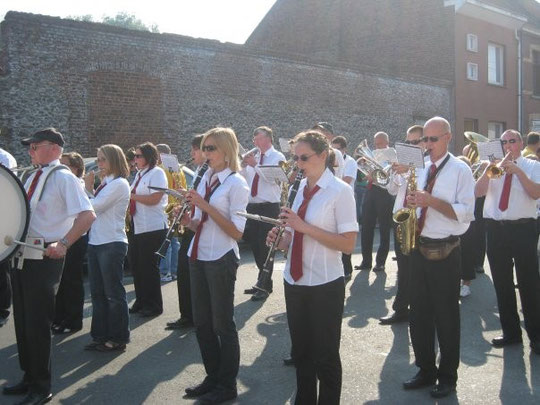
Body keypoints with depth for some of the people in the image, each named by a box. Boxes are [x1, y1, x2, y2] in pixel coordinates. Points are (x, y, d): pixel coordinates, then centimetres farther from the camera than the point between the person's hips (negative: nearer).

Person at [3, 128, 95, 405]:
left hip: (45, 260, -8)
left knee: (37, 324, -1)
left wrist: (63, 244, -31)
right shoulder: (33, 178, 15)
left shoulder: (63, 178, -11)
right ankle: (29, 377, 32)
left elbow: (87, 215, -23)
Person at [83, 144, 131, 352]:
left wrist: (88, 189, -3)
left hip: (112, 244, -9)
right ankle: (101, 336, 23)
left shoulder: (119, 184, -12)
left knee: (114, 293, 1)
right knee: (98, 293, 13)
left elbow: (94, 207, -19)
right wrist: (90, 190, -1)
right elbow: (93, 207, 9)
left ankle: (118, 338, 13)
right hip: (95, 242, 9)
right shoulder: (104, 183, 13)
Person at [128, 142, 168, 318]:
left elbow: (154, 199, -21)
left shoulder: (157, 173, -10)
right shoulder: (139, 174, 16)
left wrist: (131, 195, -14)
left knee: (148, 266, -2)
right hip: (138, 227, 9)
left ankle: (154, 305, 11)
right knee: (136, 265, 13)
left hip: (153, 228, -9)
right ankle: (141, 301, 26)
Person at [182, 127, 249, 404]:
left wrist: (206, 206, -22)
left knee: (222, 323, 5)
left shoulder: (236, 183, -11)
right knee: (202, 322, 14)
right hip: (199, 256, 7)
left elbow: (237, 232, -17)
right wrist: (189, 221, -6)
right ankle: (213, 377, 31)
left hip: (221, 259, -7)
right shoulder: (206, 178, 9)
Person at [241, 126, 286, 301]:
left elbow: (274, 178, -20)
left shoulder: (277, 157, -4)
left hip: (269, 208, -7)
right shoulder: (254, 157, 14)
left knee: (265, 247, -3)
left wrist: (255, 165, -21)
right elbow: (243, 179, 13)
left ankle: (265, 286, 7)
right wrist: (244, 165, -4)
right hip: (252, 206, 7)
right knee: (255, 245, 12)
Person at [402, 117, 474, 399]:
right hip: (420, 249, 6)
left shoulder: (460, 170, -7)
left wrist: (431, 201, -24)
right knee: (419, 315, 13)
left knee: (446, 317, 5)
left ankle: (447, 377, 21)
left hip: (445, 254, -6)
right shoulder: (424, 170, 13)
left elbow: (465, 213, -16)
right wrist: (413, 203, -2)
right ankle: (426, 370, 29)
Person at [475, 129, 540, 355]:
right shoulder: (493, 167, 13)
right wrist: (488, 171, -14)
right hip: (496, 229, 4)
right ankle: (511, 333, 22)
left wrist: (518, 171, -18)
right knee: (502, 284, 10)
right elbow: (478, 192, -1)